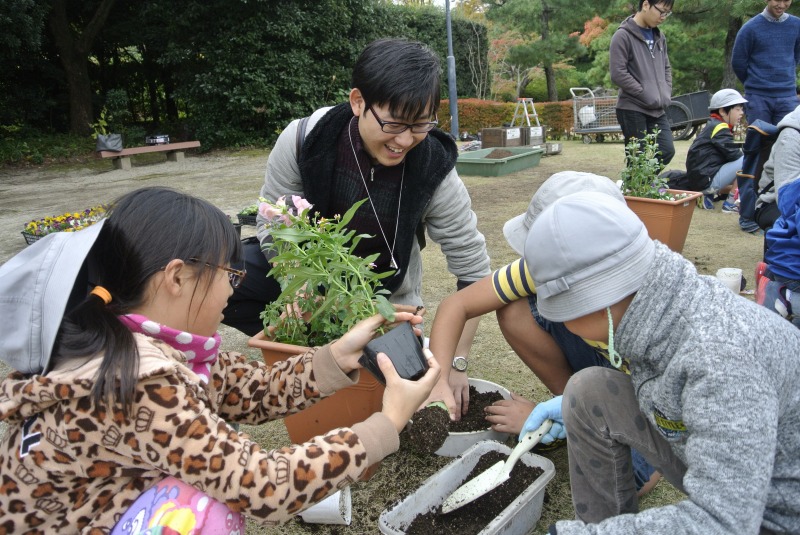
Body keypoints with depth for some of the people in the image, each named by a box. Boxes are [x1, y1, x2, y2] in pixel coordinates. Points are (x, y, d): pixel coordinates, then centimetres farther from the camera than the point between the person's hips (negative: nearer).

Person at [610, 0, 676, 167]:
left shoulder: (659, 36, 15)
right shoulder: (623, 36, -8)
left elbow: (666, 68, 22)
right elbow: (618, 74, -15)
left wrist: (666, 95, 5)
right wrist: (647, 96, -14)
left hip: (657, 109, 7)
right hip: (632, 109, -7)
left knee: (667, 151, 0)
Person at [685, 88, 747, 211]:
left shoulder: (712, 126, 18)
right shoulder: (720, 127, -10)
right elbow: (733, 154, -16)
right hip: (707, 180, -10)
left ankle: (709, 195, 10)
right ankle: (731, 203, -8)